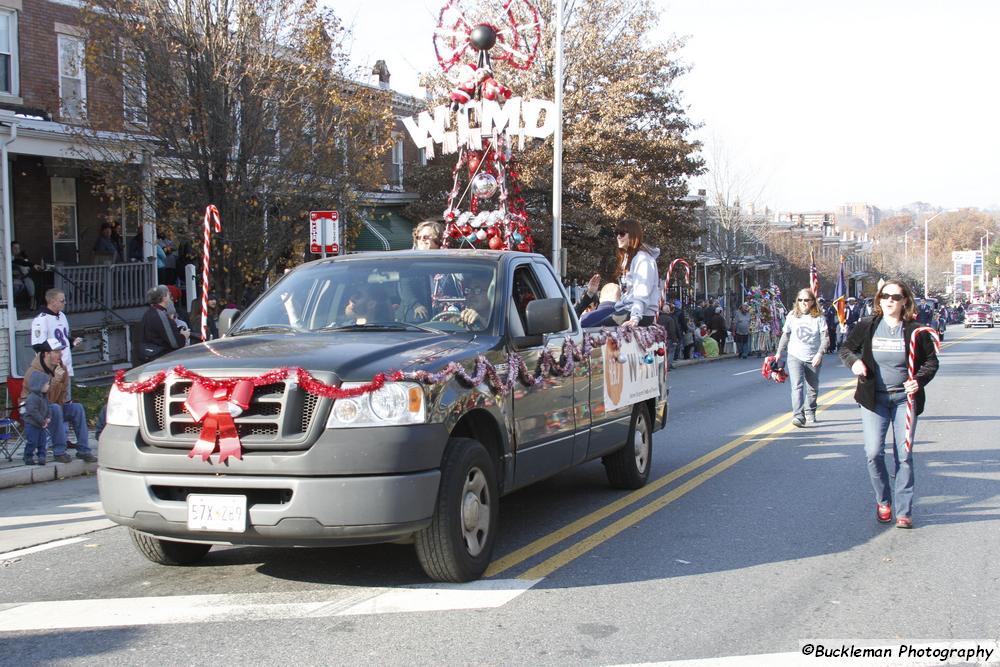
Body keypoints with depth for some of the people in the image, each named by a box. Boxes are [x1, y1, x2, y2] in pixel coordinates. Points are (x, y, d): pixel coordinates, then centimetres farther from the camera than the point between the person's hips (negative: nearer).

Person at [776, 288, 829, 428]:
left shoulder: (818, 318, -3)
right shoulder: (792, 316, 3)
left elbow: (825, 338, -6)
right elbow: (785, 335, 14)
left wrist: (819, 353, -19)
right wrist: (779, 352, 16)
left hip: (813, 359, 0)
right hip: (795, 357, 0)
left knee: (812, 389, 13)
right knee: (797, 386, -16)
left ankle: (810, 413, 32)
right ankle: (798, 416, -24)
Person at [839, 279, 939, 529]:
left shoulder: (915, 330, -4)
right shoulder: (867, 326, -2)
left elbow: (931, 361, 4)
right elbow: (846, 348, 11)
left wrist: (919, 380, -14)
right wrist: (853, 361, -11)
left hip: (905, 398, 0)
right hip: (873, 398, 1)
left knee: (904, 455, -1)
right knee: (873, 453, -6)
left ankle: (904, 511, 8)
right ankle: (883, 501, 18)